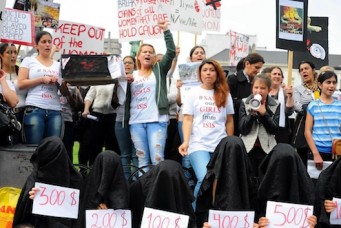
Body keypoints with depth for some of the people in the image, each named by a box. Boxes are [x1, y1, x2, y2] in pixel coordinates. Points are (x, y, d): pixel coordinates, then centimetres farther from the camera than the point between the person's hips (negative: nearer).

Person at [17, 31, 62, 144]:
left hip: (55, 111, 3)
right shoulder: (29, 61, 10)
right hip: (34, 109, -3)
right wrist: (42, 79, -7)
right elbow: (21, 84, -1)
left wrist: (60, 83, -5)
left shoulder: (58, 65, 19)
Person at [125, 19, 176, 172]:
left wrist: (166, 30, -4)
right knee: (142, 160, 5)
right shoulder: (132, 75, 17)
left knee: (157, 159, -9)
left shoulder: (159, 70, 10)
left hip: (157, 120, -3)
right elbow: (126, 97, 19)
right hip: (136, 122, 3)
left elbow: (171, 52, -2)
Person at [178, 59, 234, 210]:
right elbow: (188, 119, 2)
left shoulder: (224, 94, 12)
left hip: (220, 145, 2)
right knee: (205, 179, -20)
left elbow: (229, 121, 14)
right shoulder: (194, 92, 8)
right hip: (198, 144, -2)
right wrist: (186, 142, -11)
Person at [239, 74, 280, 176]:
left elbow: (275, 130, -4)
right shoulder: (245, 103, 3)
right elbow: (242, 130, -3)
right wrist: (252, 113, -15)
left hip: (267, 150, 0)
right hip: (248, 149, 0)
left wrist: (264, 113, -12)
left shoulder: (275, 105, 4)